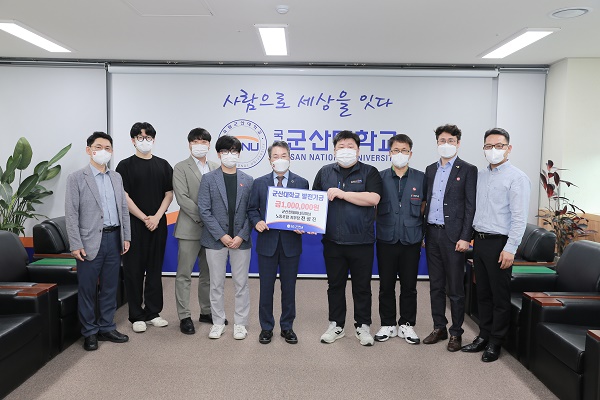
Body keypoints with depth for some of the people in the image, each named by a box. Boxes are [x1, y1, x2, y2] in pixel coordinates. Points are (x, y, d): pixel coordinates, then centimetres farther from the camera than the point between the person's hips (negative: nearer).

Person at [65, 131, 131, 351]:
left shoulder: (116, 177, 11)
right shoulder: (76, 178, -4)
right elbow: (71, 214, -7)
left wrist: (126, 236, 8)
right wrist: (76, 245, -12)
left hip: (114, 239, 5)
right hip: (91, 242, -4)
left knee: (110, 287, 13)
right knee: (87, 289, 6)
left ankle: (107, 328, 26)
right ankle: (89, 332, 20)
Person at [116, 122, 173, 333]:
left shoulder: (163, 165, 9)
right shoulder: (126, 165, -1)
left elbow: (169, 194, 5)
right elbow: (124, 197, -7)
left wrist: (157, 217, -9)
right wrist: (144, 218, -13)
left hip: (158, 224, 3)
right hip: (134, 225, -3)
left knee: (155, 269, 9)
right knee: (134, 270, 3)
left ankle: (153, 312, 20)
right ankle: (136, 316, 13)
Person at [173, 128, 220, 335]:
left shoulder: (216, 168, 11)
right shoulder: (181, 168, -2)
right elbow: (182, 198, -11)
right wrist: (203, 217, -16)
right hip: (190, 229, -4)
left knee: (208, 274, 13)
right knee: (184, 275, 1)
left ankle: (206, 312, 25)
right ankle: (184, 316, 10)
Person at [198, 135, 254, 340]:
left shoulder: (248, 180, 5)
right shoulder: (209, 179, 1)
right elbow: (204, 210, -5)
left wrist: (241, 236, -10)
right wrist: (222, 235, -12)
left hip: (241, 240, 1)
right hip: (215, 239, -1)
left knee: (241, 283, 7)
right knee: (216, 284, 9)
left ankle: (240, 323, 19)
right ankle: (218, 322, 22)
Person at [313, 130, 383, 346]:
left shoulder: (369, 172, 0)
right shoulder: (324, 173, 9)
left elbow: (373, 199, -15)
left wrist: (342, 193, -16)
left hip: (361, 241, -2)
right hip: (332, 241, 3)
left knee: (362, 286, 9)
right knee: (335, 285, 12)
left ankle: (363, 326, 23)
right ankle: (336, 326, 26)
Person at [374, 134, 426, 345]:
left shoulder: (420, 178, 3)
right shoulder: (380, 177, 2)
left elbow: (424, 207, 9)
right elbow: (373, 205, 8)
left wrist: (421, 232, 6)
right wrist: (378, 227, 2)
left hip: (411, 240, 0)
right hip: (386, 239, 0)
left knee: (409, 286, 9)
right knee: (386, 286, 8)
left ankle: (407, 325, 23)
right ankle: (388, 325, 22)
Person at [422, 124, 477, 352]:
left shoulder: (468, 170, -3)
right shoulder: (430, 170, 13)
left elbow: (470, 206, -7)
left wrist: (465, 237, -13)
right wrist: (422, 232, 10)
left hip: (453, 235, -5)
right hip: (432, 233, 5)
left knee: (455, 288, 3)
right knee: (436, 286, 12)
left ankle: (456, 333, 15)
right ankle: (439, 328, 24)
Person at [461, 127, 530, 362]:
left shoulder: (517, 178, -9)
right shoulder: (480, 176, 11)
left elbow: (519, 217, -14)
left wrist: (510, 249, -18)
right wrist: (471, 238, 7)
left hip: (499, 243, -6)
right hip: (479, 240, 6)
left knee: (500, 296, 5)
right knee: (482, 293, 14)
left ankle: (495, 343, 18)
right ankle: (484, 336, 27)